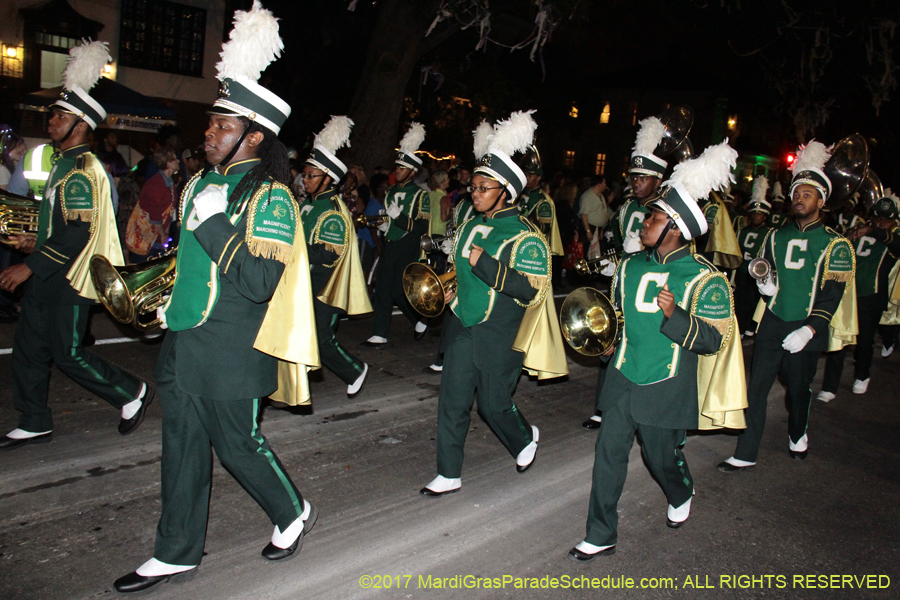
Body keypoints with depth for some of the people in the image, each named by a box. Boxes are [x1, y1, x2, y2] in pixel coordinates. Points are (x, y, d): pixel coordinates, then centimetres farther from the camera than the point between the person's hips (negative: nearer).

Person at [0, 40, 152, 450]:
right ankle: (35, 424, 22)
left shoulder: (80, 171, -19)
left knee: (67, 354, -2)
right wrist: (39, 244, 16)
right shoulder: (67, 165, 14)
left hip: (68, 279, -10)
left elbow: (77, 235, -25)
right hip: (48, 277, 10)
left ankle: (132, 393, 15)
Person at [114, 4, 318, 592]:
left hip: (231, 351, -8)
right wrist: (172, 295, 18)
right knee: (183, 445, 14)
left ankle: (294, 513, 31)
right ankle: (177, 552, 29)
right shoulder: (204, 183, 11)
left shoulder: (269, 198, -16)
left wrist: (213, 222, -25)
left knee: (237, 442, 5)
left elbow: (259, 284, -25)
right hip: (184, 343, 8)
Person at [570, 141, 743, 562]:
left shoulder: (703, 279, -11)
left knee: (662, 455, 12)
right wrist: (608, 340, 6)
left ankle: (681, 496, 49)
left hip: (666, 389, -4)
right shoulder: (631, 266, 5)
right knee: (609, 452, 3)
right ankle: (601, 537, 16)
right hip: (622, 380, 4)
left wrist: (675, 316, -28)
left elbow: (717, 339, -14)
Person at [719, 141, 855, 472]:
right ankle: (746, 454, 5)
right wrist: (765, 285, -5)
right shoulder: (776, 237, 9)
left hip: (805, 331, -2)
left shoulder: (835, 244, -3)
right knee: (756, 387, -2)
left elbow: (832, 294, -7)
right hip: (772, 324, 3)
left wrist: (809, 329, -17)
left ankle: (798, 435, 42)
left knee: (798, 389, 12)